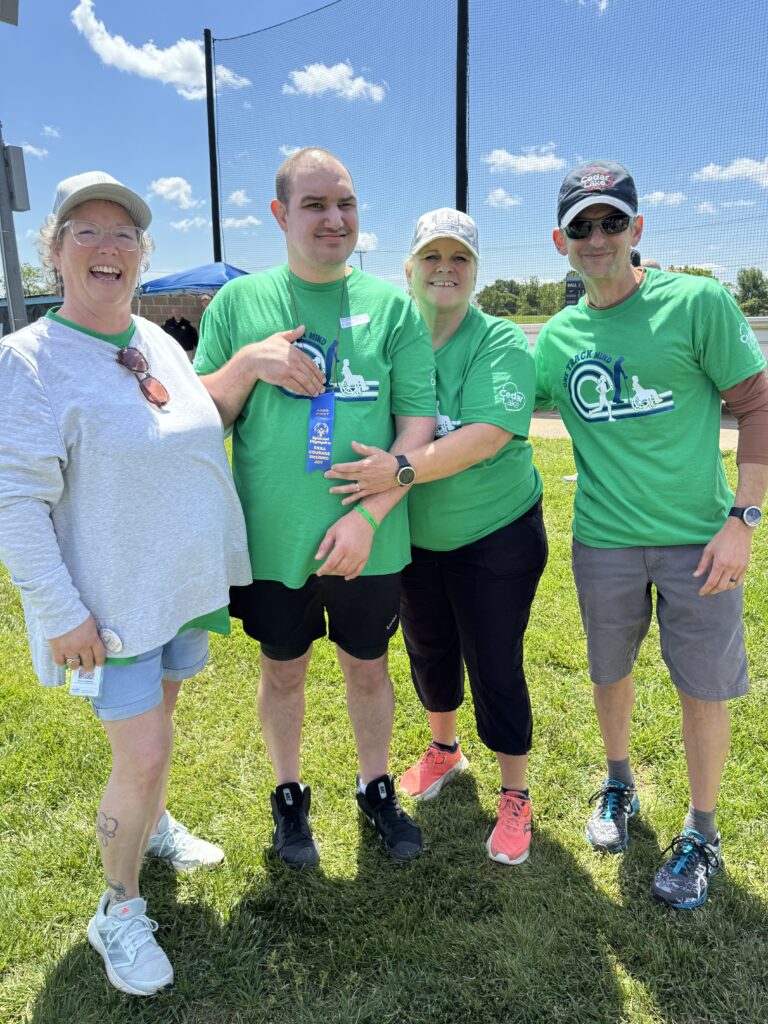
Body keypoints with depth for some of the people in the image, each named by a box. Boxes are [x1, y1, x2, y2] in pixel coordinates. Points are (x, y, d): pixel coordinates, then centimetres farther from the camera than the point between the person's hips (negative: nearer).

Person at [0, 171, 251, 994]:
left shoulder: (158, 342, 5)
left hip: (187, 586, 6)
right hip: (112, 603, -6)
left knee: (152, 723, 23)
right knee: (144, 757, -4)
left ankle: (151, 825, 49)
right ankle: (119, 911, 21)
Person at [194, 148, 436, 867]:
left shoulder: (392, 306, -1)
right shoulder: (238, 303, 1)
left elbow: (419, 424, -5)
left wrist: (369, 516, -15)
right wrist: (248, 362, -17)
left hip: (367, 542, 0)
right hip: (271, 540, 1)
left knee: (367, 667, 17)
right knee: (283, 670, 17)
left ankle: (376, 790, 42)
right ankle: (289, 795, 42)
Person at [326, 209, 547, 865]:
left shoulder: (501, 343, -14)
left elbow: (488, 434, -27)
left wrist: (401, 468, -36)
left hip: (496, 537, -4)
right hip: (415, 540, 5)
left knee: (495, 668, 4)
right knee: (429, 652, 21)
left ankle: (515, 796, 27)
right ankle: (444, 751, 48)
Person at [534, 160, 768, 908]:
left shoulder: (697, 303, -8)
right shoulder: (556, 338, 3)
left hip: (697, 537, -3)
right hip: (603, 540, 3)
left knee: (703, 685, 7)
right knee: (609, 672, 17)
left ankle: (701, 834, 30)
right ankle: (618, 785, 44)